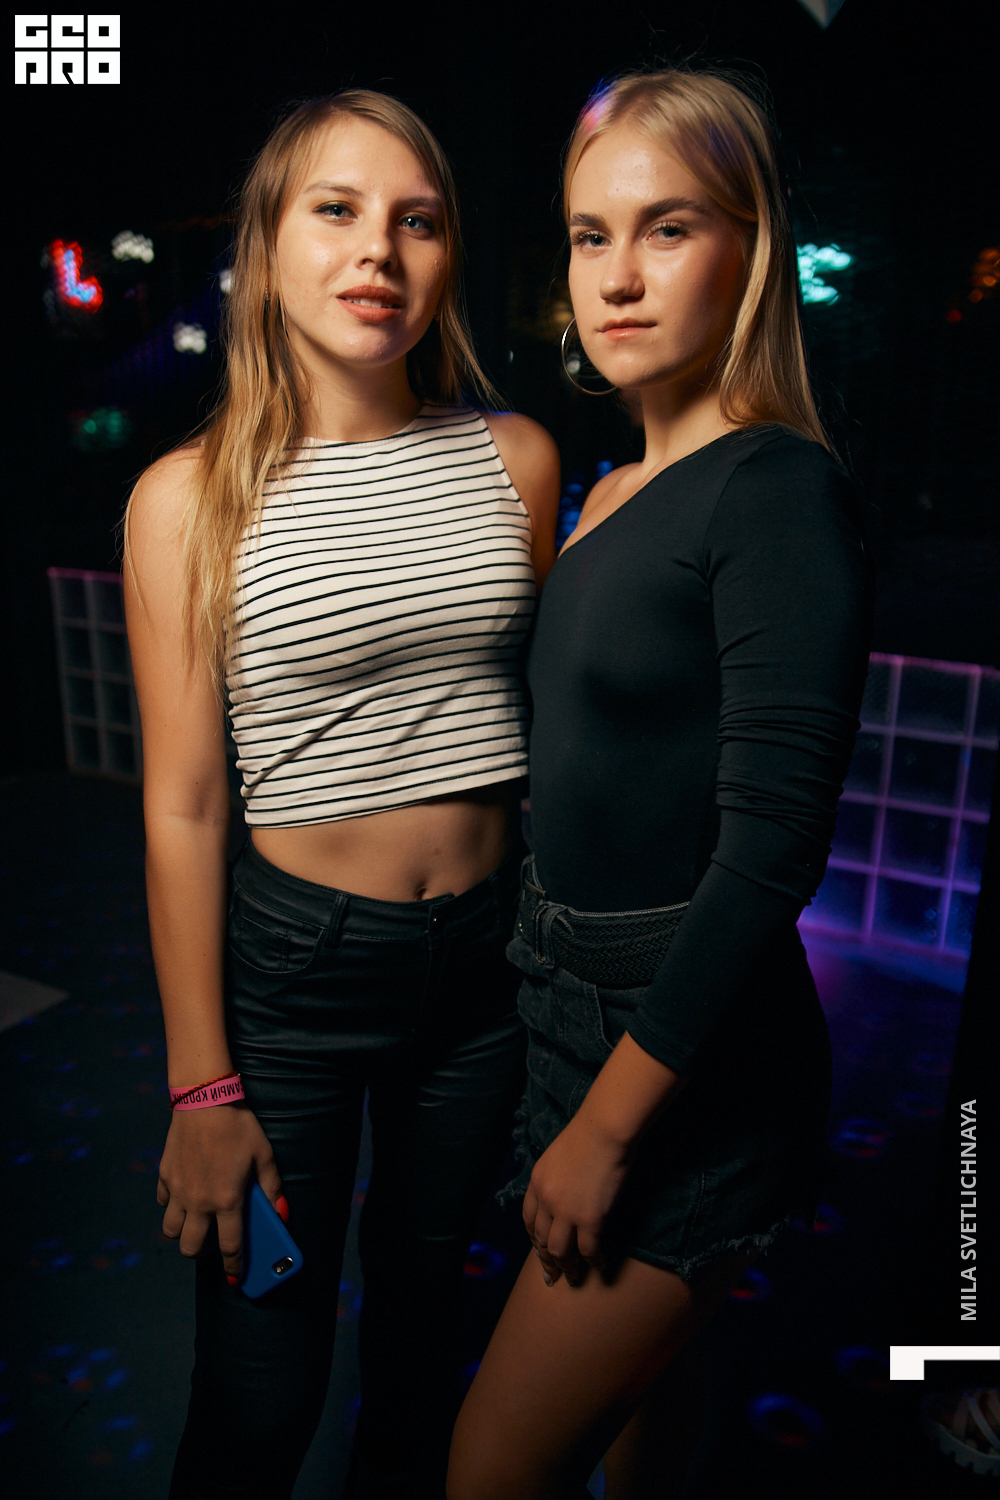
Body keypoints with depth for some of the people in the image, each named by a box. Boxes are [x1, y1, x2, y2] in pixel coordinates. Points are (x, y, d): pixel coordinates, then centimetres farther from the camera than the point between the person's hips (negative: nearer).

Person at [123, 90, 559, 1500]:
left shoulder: (517, 459, 0)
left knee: (422, 1308, 24)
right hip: (290, 963, -3)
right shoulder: (191, 496, -9)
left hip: (485, 952, 3)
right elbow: (183, 806, -8)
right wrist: (201, 1087, -5)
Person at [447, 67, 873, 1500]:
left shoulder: (780, 490, -16)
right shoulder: (611, 492, 8)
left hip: (693, 1058, -7)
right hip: (578, 1005, 7)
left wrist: (608, 1121, -16)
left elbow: (773, 846, -21)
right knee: (641, 1382, 26)